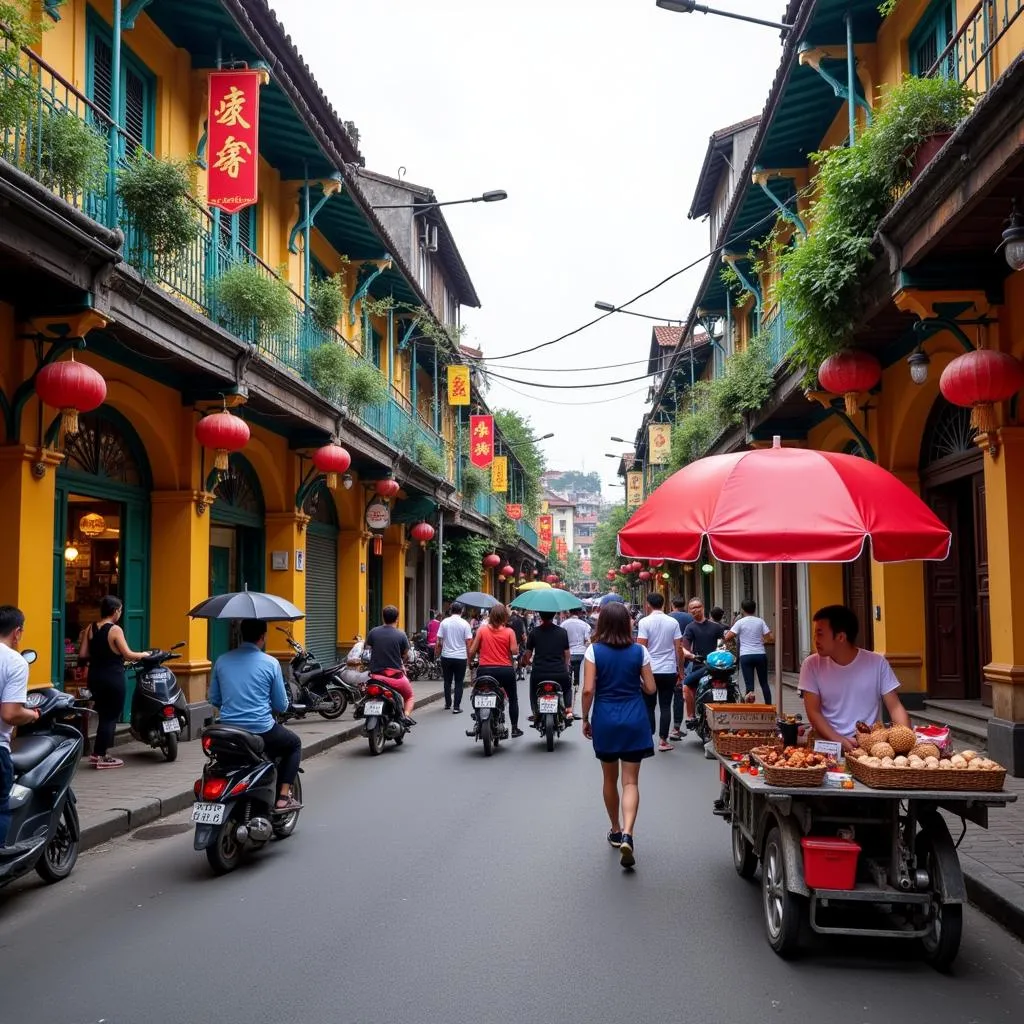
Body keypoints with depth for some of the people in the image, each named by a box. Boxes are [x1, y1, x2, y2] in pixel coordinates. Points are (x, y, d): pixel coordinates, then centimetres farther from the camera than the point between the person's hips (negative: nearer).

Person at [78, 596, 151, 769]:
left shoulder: (91, 628, 5)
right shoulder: (115, 629, -14)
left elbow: (82, 654, 4)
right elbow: (128, 654, -17)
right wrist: (143, 654, 0)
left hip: (95, 676, 7)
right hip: (113, 678, -7)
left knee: (103, 715, 16)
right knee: (111, 716, 2)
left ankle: (99, 753, 18)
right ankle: (100, 756, 4)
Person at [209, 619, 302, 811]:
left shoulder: (221, 661, 2)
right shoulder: (271, 663, -8)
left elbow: (214, 700, 9)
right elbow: (281, 705, -2)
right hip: (261, 730, -4)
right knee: (294, 744, 24)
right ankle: (283, 797, 11)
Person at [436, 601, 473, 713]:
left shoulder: (444, 622, -1)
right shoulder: (465, 624, -6)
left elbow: (438, 642, -1)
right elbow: (468, 642, -6)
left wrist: (437, 654, 12)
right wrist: (469, 657, 4)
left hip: (446, 657, 2)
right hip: (461, 657, -2)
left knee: (447, 681, 16)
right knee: (459, 683, 5)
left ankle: (448, 703, 24)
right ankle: (456, 707, 1)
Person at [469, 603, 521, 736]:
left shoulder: (482, 629, -2)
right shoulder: (509, 631, -4)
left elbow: (472, 651, -3)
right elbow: (514, 651, -11)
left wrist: (469, 660, 17)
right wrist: (517, 648, 10)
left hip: (484, 669, 0)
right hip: (505, 670, 0)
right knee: (513, 699, 19)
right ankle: (514, 728, 20)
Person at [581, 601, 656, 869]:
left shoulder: (594, 651, -6)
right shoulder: (639, 651, -2)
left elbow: (588, 689, -11)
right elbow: (651, 688, 1)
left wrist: (585, 719, 1)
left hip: (605, 719, 0)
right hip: (634, 719, 0)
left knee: (610, 779, 17)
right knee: (631, 781, 0)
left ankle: (616, 831, 31)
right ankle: (627, 834, -18)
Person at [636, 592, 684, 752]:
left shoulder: (644, 622, -7)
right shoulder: (673, 622, 2)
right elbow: (679, 647, 2)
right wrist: (680, 669, 11)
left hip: (649, 670, -2)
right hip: (669, 670, 2)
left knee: (649, 706, 8)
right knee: (665, 706, 6)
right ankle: (663, 740, 5)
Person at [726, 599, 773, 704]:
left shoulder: (740, 622, -2)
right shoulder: (760, 621, 4)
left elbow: (727, 637, -8)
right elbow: (769, 638, 0)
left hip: (746, 656, -2)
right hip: (760, 655, 2)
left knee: (749, 684, -1)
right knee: (764, 683, 12)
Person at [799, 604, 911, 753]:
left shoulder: (877, 663, 0)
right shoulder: (812, 665, 0)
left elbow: (895, 708, 2)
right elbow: (813, 712, -3)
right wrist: (839, 741, -18)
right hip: (828, 745, -1)